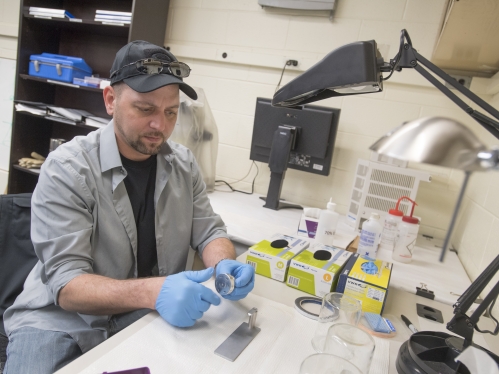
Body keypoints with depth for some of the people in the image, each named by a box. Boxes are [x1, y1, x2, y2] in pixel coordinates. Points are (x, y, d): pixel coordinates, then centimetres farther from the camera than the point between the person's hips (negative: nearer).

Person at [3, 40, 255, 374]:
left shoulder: (183, 163, -2)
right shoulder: (66, 169, -17)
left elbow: (209, 230, 2)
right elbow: (66, 283, -21)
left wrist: (224, 265, -21)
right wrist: (153, 291, -38)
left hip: (150, 317, 4)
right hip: (61, 319, -3)